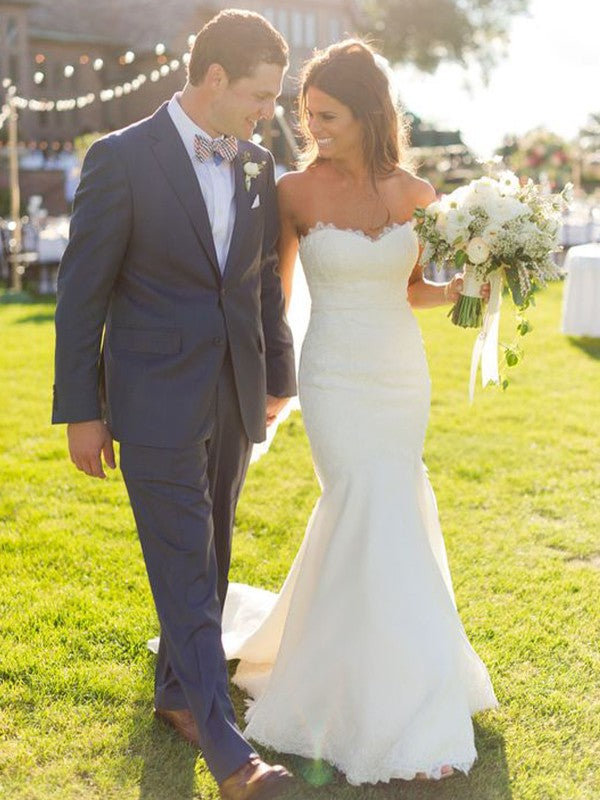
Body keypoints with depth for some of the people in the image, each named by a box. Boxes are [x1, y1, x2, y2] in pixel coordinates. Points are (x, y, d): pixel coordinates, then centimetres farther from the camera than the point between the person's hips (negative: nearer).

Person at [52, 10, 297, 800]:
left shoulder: (257, 165, 6)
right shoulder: (121, 159, -10)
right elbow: (82, 290, -8)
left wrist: (278, 374, 17)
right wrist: (81, 410, -8)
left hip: (234, 400, 6)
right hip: (157, 402, -6)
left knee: (209, 557, 16)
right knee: (185, 569, -5)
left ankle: (176, 690, 34)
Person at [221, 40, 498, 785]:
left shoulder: (414, 193, 0)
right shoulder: (296, 191, -7)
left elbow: (412, 289, 11)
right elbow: (273, 288, 5)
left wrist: (459, 288, -8)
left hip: (404, 376, 4)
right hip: (337, 379, -4)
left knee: (355, 518, 14)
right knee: (379, 526, -8)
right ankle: (402, 722, 3)